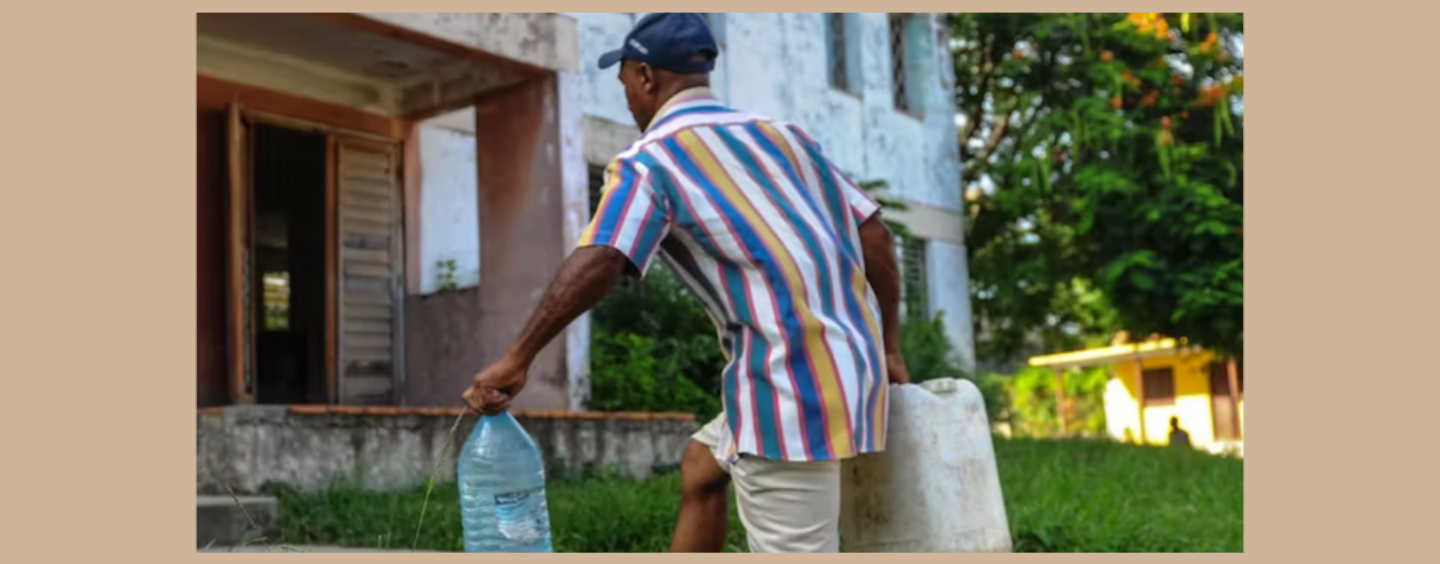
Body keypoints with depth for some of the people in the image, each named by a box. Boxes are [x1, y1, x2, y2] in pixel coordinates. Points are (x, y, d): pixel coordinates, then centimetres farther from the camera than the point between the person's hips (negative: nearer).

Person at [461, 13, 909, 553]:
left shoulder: (651, 157, -2)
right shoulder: (780, 133, 19)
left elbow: (597, 265, -17)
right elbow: (874, 233, 16)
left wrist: (516, 360, -11)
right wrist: (886, 347, 22)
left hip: (790, 378, -9)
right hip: (842, 361, 9)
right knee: (701, 465, 24)